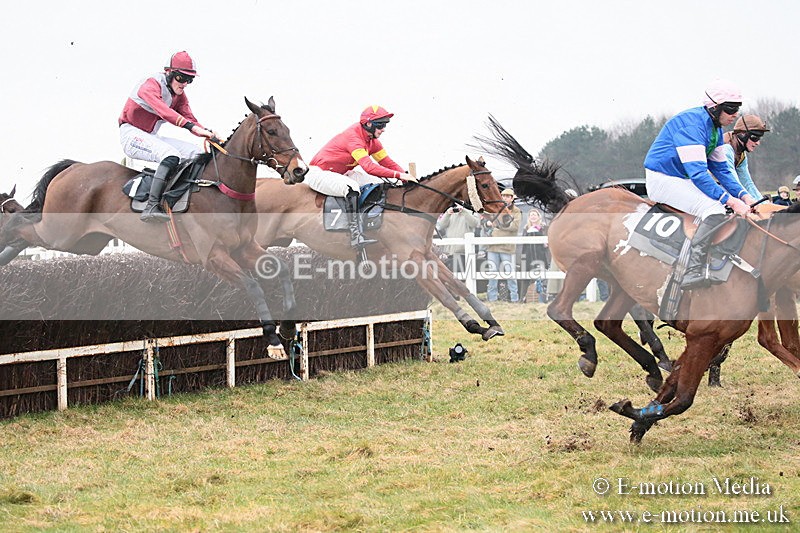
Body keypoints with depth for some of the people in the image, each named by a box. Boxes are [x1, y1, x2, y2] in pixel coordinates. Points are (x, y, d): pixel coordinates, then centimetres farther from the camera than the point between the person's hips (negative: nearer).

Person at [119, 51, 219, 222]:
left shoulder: (180, 95, 10)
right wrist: (192, 127, -46)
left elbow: (189, 118, 1)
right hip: (132, 135, -9)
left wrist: (208, 134, -21)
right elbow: (163, 110, -35)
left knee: (195, 152, -2)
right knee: (171, 155, -33)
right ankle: (151, 207, -43)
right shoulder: (150, 85, -18)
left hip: (151, 138, 9)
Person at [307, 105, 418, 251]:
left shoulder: (372, 141, 2)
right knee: (352, 186, -36)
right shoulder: (353, 137, -27)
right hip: (318, 173, -10)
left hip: (339, 174, 10)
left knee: (381, 185, 0)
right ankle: (356, 236, -43)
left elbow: (388, 162, 3)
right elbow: (369, 167, -38)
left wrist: (406, 178, -13)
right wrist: (398, 175, -41)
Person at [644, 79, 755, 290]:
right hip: (662, 179, -11)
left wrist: (743, 195, -3)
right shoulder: (693, 124, -23)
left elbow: (721, 169, 13)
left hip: (683, 180, 11)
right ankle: (693, 271, -37)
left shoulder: (715, 128, 9)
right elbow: (698, 174, -30)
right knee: (715, 210, -29)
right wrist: (729, 200, -33)